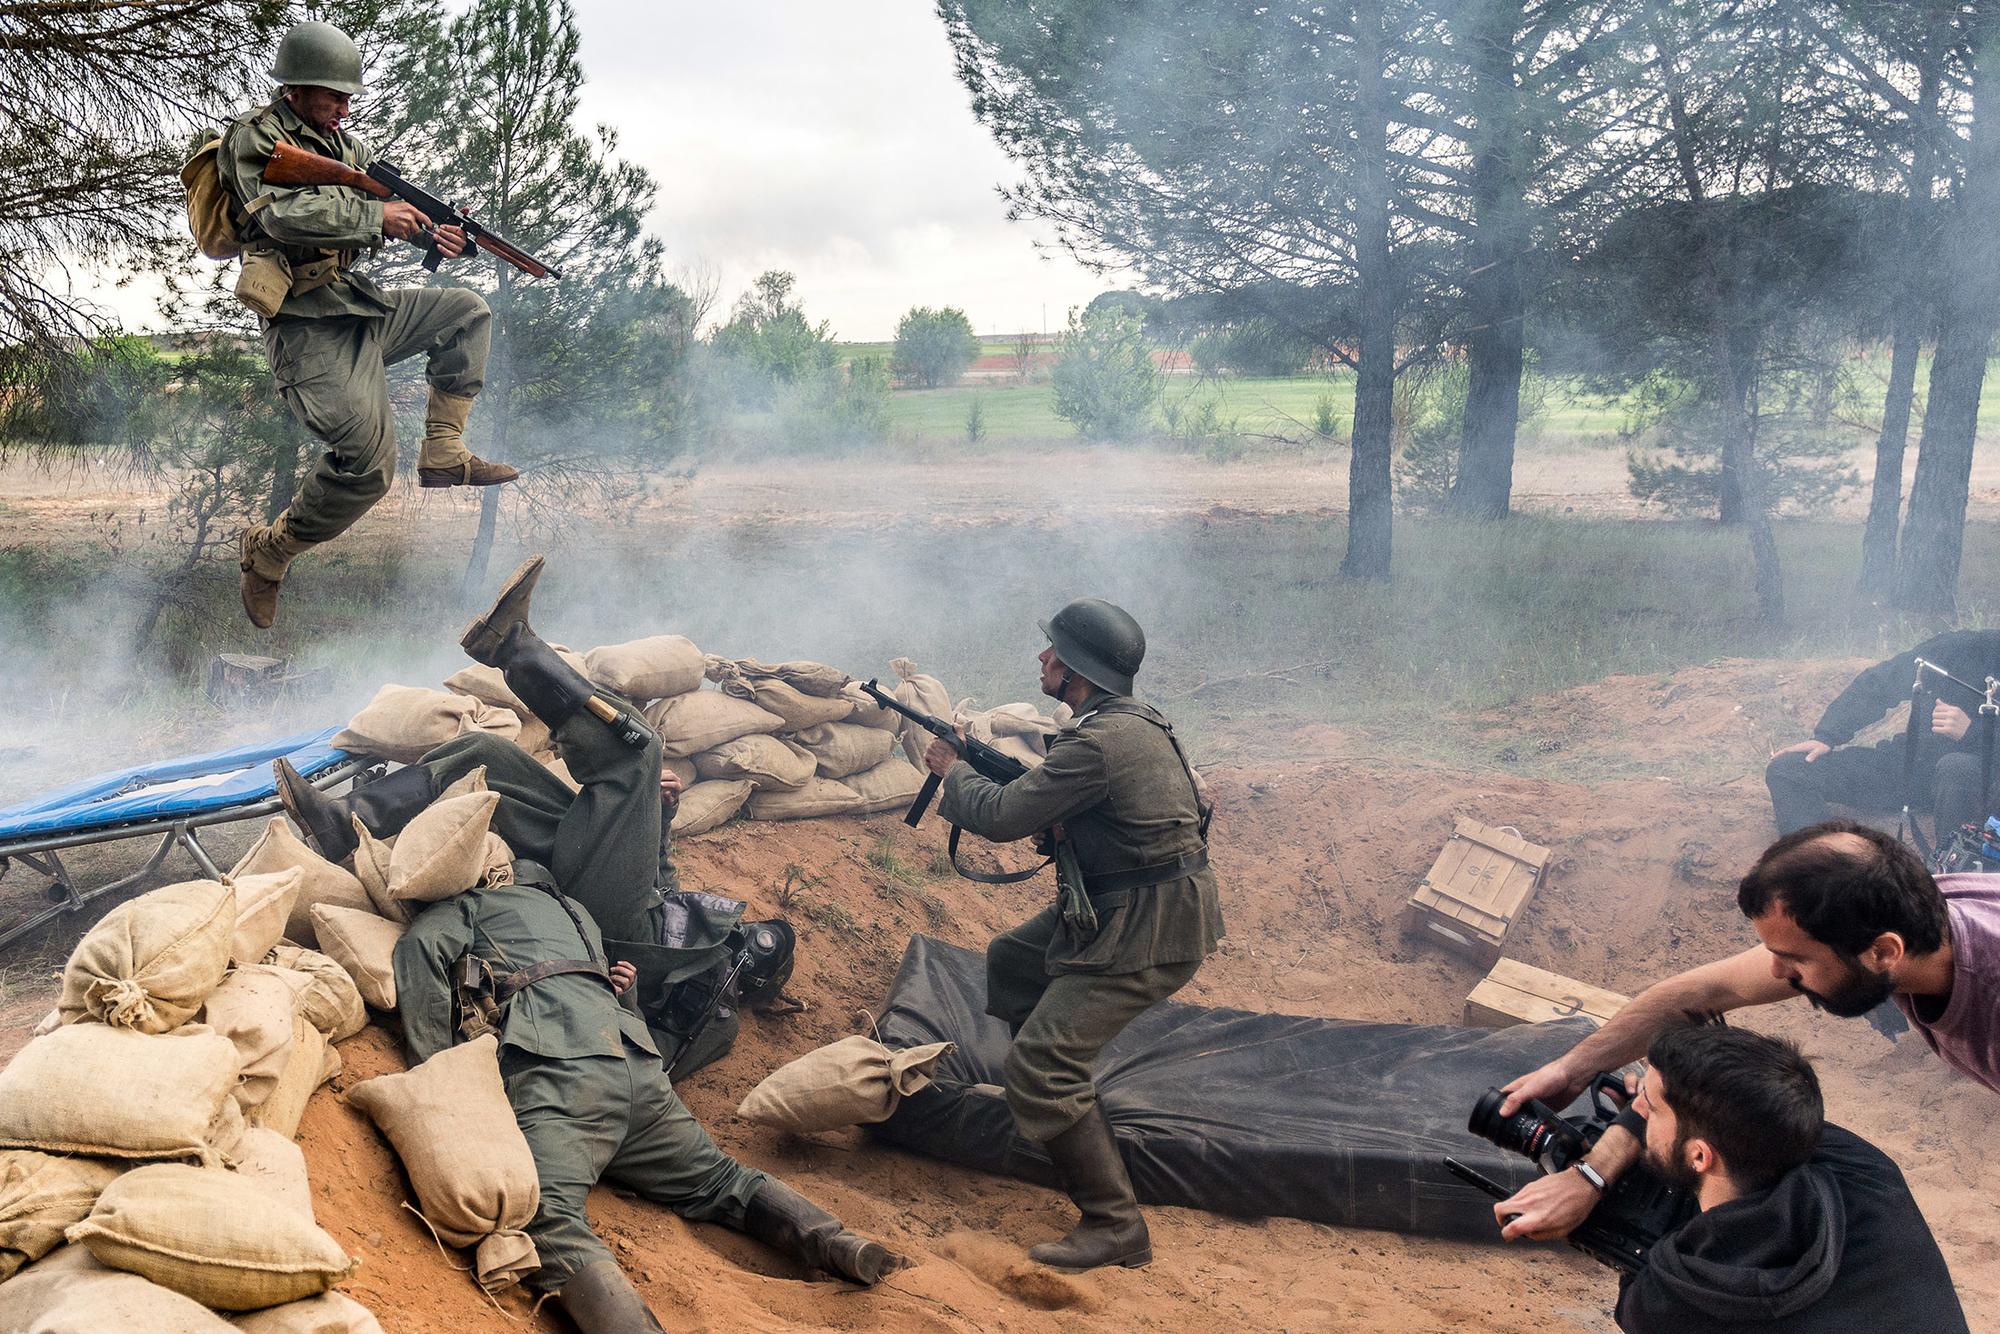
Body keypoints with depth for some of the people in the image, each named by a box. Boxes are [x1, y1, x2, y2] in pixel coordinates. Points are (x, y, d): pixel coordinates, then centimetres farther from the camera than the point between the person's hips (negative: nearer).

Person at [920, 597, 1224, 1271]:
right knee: (1011, 959, 27)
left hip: (1148, 934, -11)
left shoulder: (1101, 741, -25)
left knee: (1039, 1066, -12)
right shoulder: (1130, 718, 7)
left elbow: (1003, 817, -18)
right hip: (1114, 906, 11)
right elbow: (1046, 794, 19)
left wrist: (952, 768, 0)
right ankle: (1060, 1093, 40)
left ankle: (1115, 1227, -7)